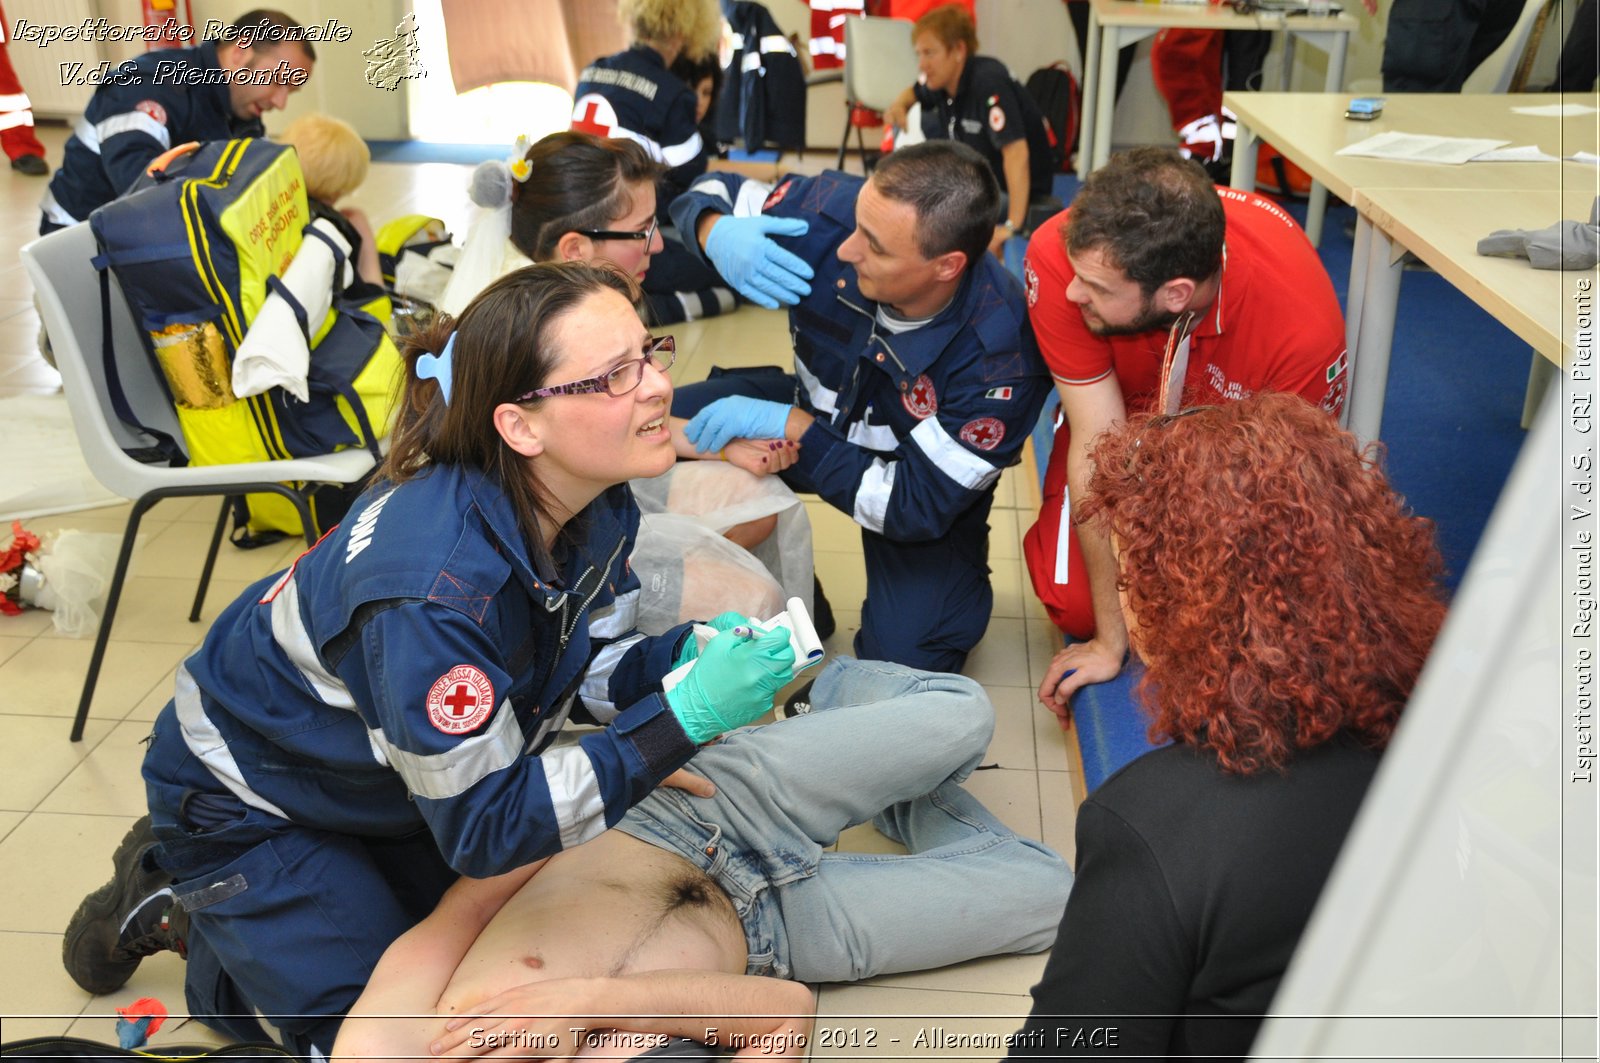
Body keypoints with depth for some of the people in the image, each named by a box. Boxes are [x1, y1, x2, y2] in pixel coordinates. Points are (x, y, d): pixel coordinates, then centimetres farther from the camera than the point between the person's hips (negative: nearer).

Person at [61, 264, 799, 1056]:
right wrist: (684, 714, -42)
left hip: (371, 774, 7)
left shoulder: (599, 510, -17)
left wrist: (689, 656, -26)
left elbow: (584, 671, -5)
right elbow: (484, 828, -34)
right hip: (244, 801, -7)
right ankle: (183, 908, 16)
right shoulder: (437, 582, -41)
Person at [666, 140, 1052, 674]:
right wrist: (718, 234, -34)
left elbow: (917, 507, -31)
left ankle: (960, 584, 14)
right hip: (813, 411, 5)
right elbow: (712, 194, -9)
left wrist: (789, 425, -35)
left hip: (923, 482, -4)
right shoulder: (834, 210, -27)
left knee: (907, 661, -23)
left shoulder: (1000, 357, -36)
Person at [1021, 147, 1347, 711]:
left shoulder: (1304, 326, -40)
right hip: (1122, 408, 0)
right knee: (1074, 602, -16)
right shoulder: (1062, 254, -37)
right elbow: (1098, 449, -30)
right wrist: (1111, 638, -24)